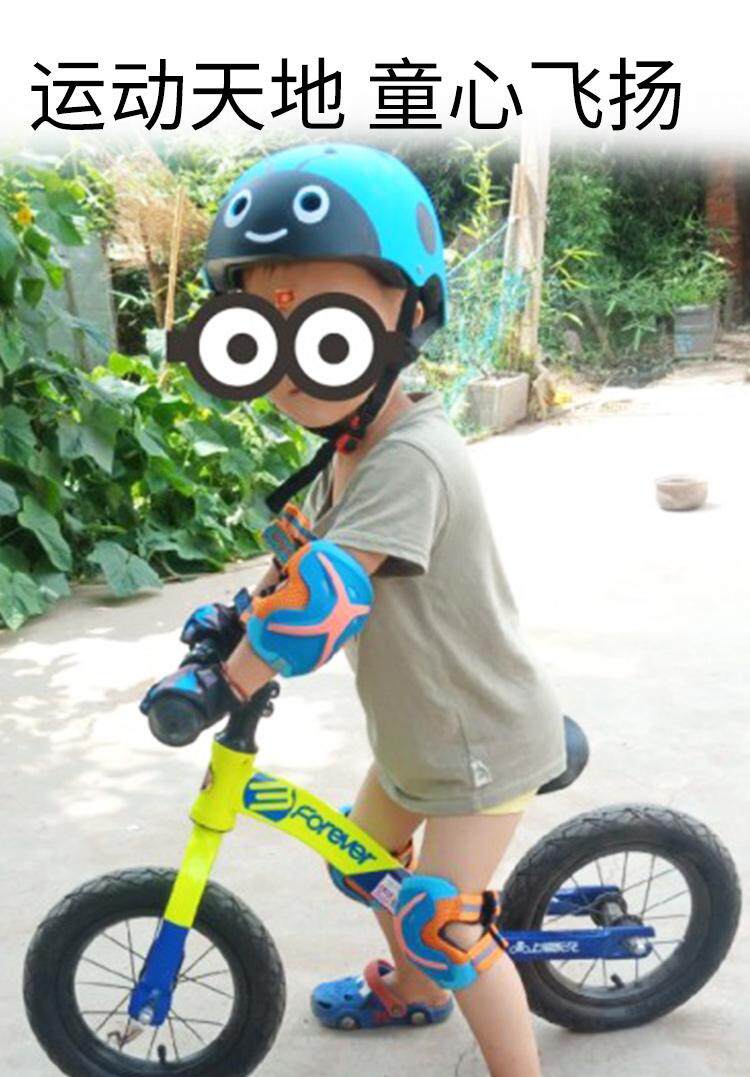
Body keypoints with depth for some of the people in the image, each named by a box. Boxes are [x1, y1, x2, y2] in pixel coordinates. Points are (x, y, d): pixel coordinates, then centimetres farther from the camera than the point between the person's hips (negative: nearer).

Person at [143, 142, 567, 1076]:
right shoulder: (348, 447, -2)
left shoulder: (410, 457, -33)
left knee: (444, 927, -3)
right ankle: (410, 991, 52)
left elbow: (325, 592, -36)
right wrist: (239, 617, -2)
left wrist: (221, 684, -24)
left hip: (483, 744, -9)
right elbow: (306, 553, 12)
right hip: (416, 737, 9)